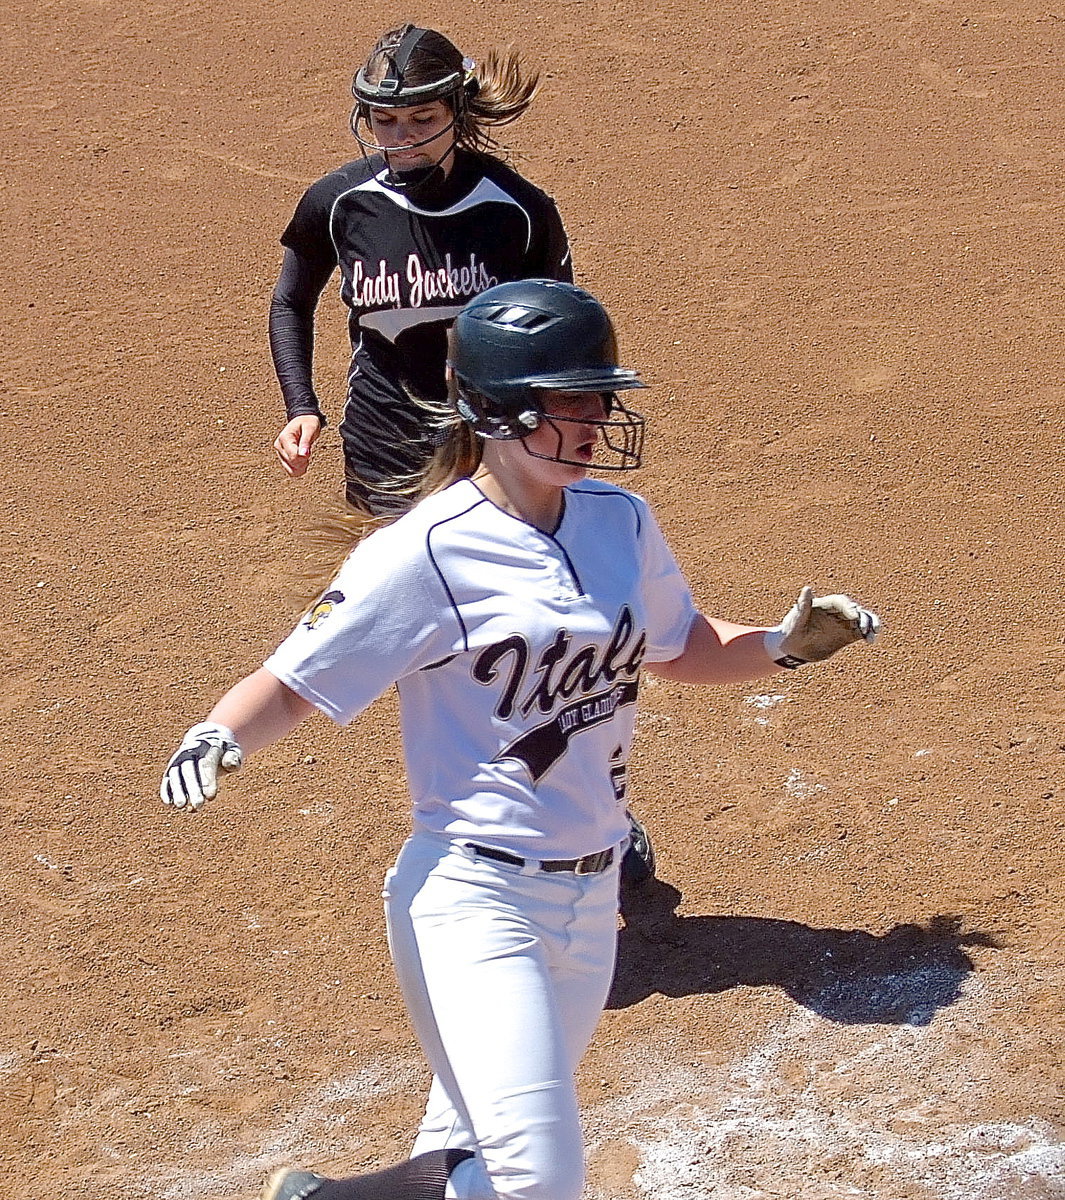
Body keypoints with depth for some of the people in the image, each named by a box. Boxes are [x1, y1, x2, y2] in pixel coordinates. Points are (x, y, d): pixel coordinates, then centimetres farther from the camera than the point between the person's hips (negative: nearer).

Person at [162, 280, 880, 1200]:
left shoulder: (621, 522, 5)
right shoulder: (429, 553, -14)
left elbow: (682, 647, 21)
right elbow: (293, 685, -12)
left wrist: (783, 645, 4)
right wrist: (219, 737, -32)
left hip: (590, 897, 7)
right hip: (474, 895, -7)